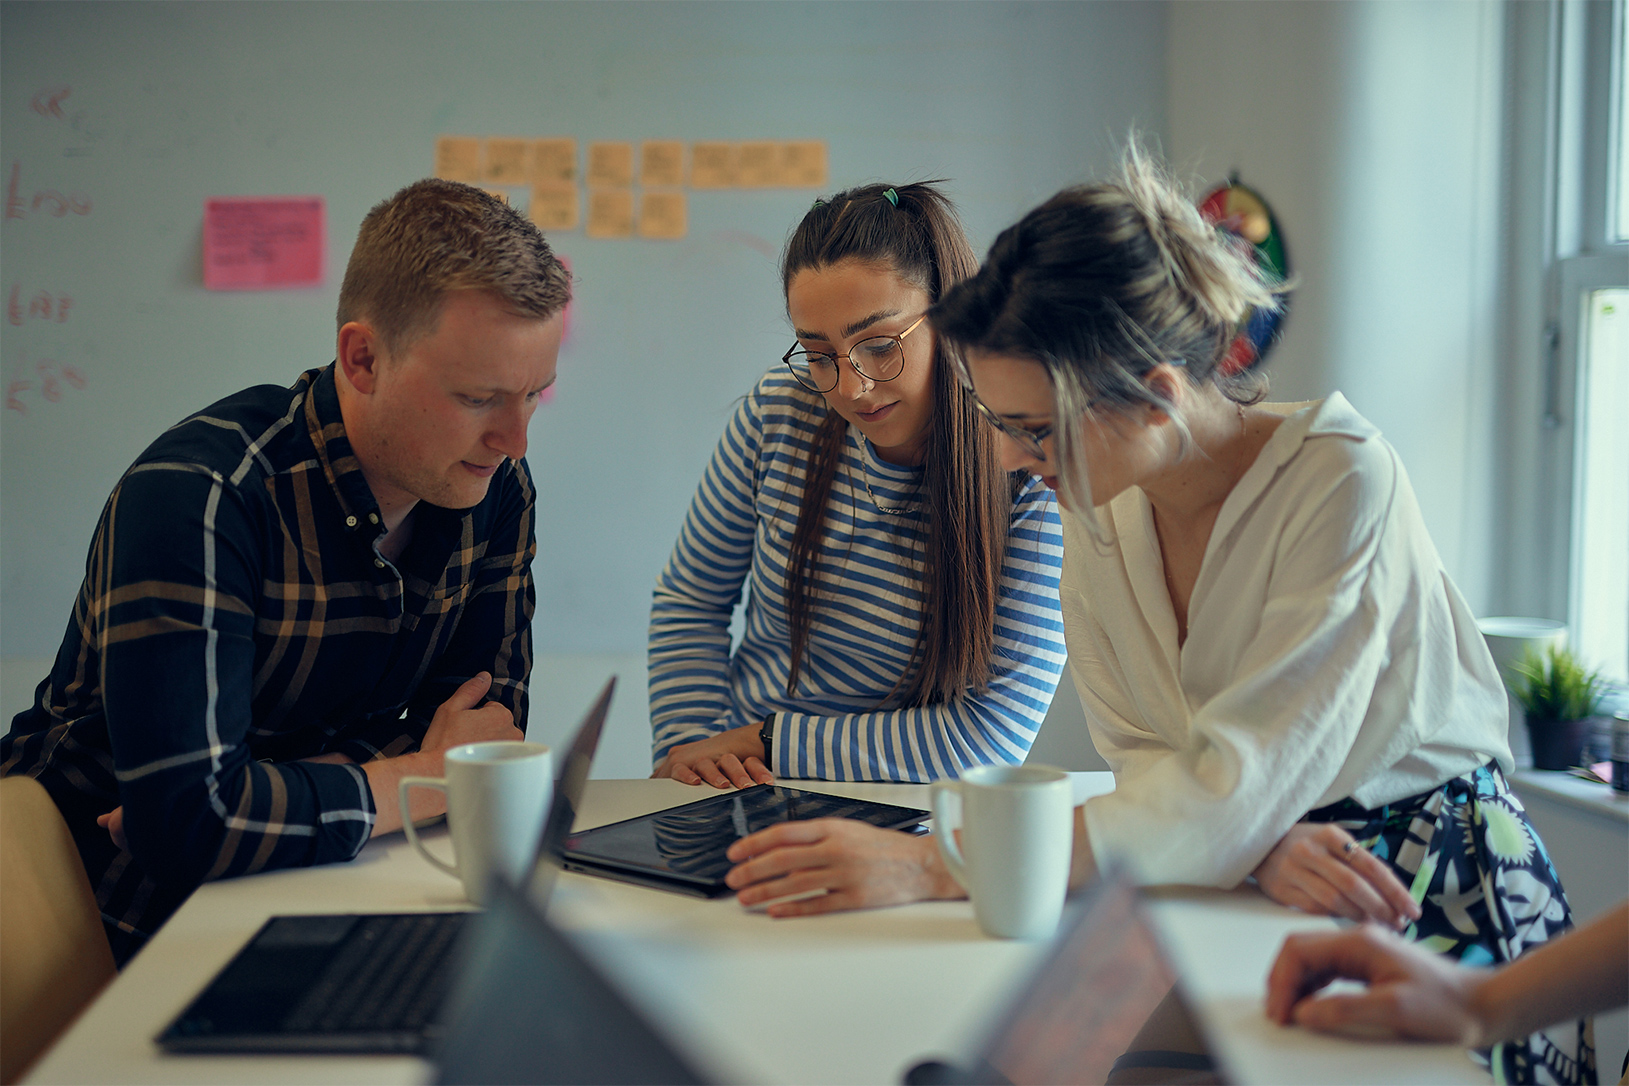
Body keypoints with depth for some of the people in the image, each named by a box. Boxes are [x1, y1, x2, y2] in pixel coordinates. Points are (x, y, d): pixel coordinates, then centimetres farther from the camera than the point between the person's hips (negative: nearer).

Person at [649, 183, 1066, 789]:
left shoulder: (1034, 474, -16)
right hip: (736, 793, 3)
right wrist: (690, 743, -6)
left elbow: (993, 736, -17)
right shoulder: (781, 410, -5)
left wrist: (771, 741, -14)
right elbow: (689, 602, 9)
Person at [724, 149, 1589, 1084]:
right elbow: (1146, 760, -2)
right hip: (1249, 888, 4)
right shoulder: (1099, 510, -3)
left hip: (1440, 900, -4)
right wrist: (1255, 838, -25)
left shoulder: (1343, 480, -21)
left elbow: (1235, 784, -27)